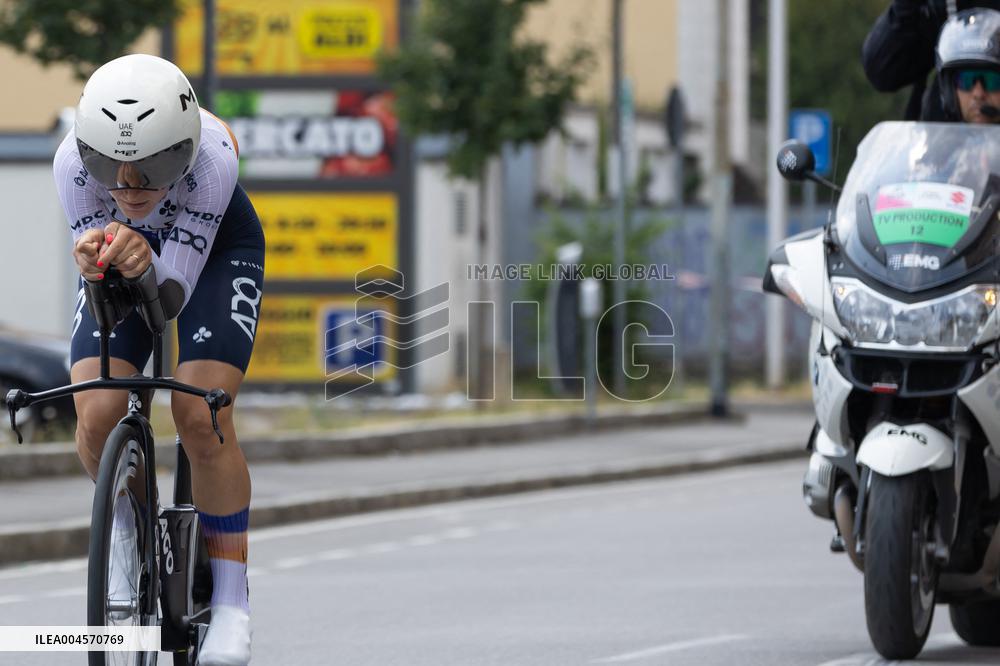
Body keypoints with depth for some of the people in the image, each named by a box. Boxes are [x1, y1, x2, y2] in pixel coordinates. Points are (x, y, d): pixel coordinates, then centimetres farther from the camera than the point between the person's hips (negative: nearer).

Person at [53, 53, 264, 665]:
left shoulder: (213, 158, -40)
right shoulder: (74, 162, -35)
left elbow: (173, 293, -35)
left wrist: (146, 269, -57)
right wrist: (97, 266, -50)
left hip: (215, 248, -2)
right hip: (128, 248, 2)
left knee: (201, 418, -20)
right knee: (97, 419, -17)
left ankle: (232, 601, -5)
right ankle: (130, 530, 16)